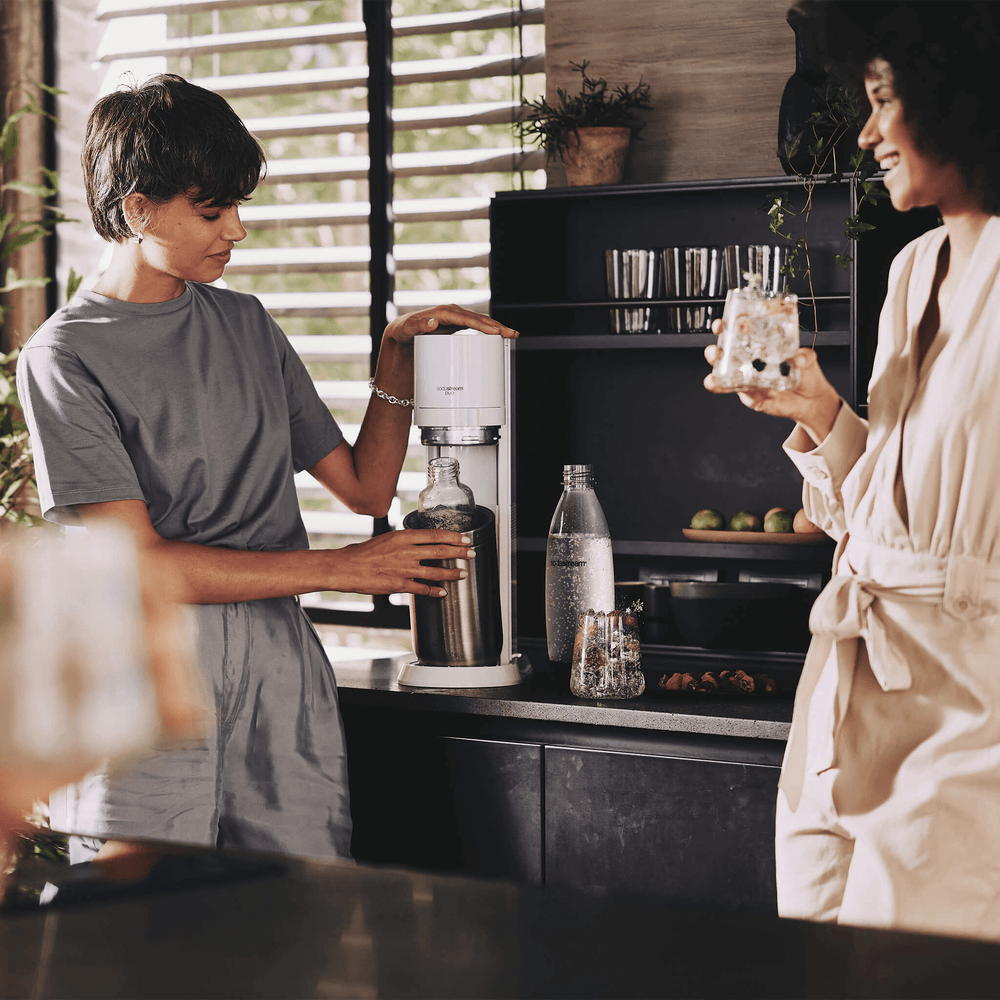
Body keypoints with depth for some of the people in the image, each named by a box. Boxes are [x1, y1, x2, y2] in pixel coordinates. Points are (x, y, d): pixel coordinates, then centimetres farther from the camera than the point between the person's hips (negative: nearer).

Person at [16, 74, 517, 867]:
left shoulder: (246, 325, 16)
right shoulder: (65, 355, -3)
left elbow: (365, 486, 20)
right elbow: (143, 565, -10)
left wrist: (397, 360, 6)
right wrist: (342, 569, -8)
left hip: (283, 666, 5)